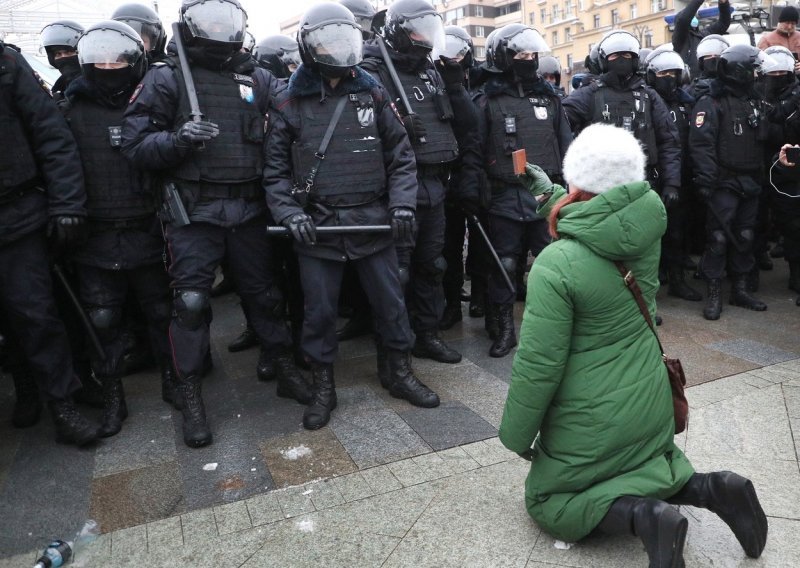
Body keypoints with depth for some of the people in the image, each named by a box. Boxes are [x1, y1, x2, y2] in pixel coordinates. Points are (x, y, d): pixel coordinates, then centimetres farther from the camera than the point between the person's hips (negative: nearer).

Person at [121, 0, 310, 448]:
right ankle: (191, 397, 12)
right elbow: (136, 145, -4)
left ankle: (286, 369, 29)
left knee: (265, 292, 12)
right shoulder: (166, 80, -1)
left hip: (249, 209, 3)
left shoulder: (259, 80, 9)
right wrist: (178, 138, -23)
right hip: (195, 211, -3)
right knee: (191, 301, -3)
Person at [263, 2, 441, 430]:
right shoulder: (289, 105, 2)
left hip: (373, 220, 2)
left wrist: (402, 203, -5)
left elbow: (400, 156, 8)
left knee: (390, 300, 10)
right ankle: (323, 387, 25)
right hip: (318, 226, -1)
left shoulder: (372, 94, 7)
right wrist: (291, 215, -11)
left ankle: (400, 373, 31)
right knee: (319, 310, 6)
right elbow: (275, 171, 3)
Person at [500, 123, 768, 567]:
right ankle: (708, 488, 6)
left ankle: (643, 516, -9)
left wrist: (516, 435, -7)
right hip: (650, 403, 7)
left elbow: (539, 364, -22)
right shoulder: (648, 220, -10)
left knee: (546, 502, 15)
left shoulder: (555, 265, -28)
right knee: (643, 461, 34)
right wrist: (549, 192, 28)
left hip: (592, 422, -6)